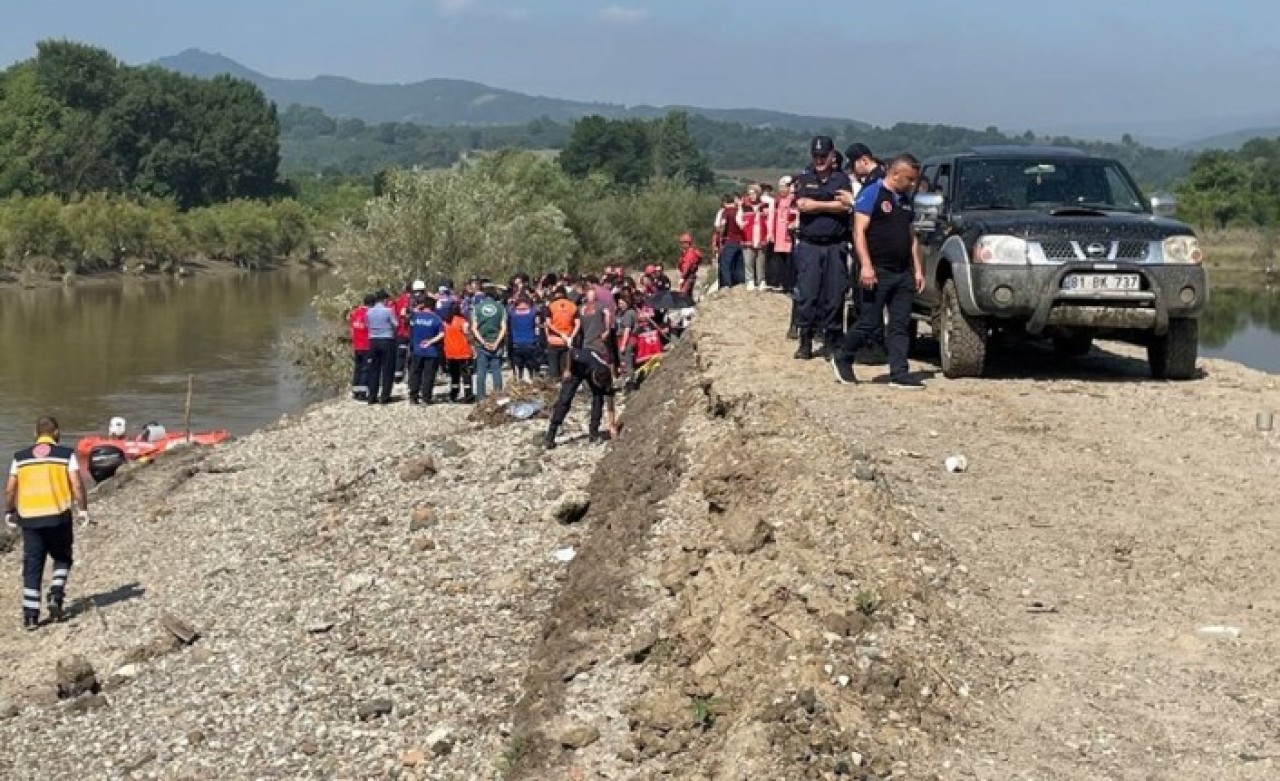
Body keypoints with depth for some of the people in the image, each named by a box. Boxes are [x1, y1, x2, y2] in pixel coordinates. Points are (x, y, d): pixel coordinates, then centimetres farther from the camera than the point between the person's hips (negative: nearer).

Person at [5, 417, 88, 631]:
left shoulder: (20, 457, 8)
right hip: (58, 517, -2)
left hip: (29, 518, 2)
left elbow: (10, 490, 8)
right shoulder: (66, 454, 0)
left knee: (32, 567, 7)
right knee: (62, 559, 19)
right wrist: (83, 509, 3)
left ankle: (30, 616, 4)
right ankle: (56, 597, 0)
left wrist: (9, 512, 20)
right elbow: (77, 486, -7)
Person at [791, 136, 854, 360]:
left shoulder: (841, 178, 10)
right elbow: (801, 205, -5)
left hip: (835, 246, 0)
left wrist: (815, 204, -5)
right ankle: (805, 343, 2)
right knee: (806, 295, -4)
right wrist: (832, 204, -6)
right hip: (809, 245, 0)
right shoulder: (804, 179, 12)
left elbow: (845, 207, -5)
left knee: (834, 295, 0)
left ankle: (831, 342, 8)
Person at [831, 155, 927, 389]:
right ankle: (842, 359, 16)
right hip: (878, 272, -7)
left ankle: (899, 373, 3)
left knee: (900, 325, 3)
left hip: (903, 273, 7)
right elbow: (859, 231, -12)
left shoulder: (905, 200, 18)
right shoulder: (871, 194, -5)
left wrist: (917, 270, 16)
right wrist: (866, 265, -21)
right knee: (870, 322, -3)